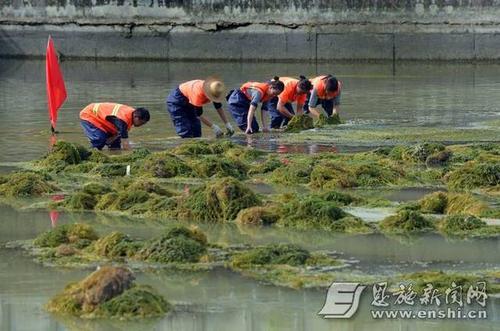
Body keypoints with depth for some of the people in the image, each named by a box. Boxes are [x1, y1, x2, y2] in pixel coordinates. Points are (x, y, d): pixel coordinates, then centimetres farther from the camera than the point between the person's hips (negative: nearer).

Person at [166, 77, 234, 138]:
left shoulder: (214, 91, -17)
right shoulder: (198, 93, -39)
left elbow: (219, 108, -3)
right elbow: (199, 114, -32)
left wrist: (227, 124, -8)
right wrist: (214, 127, -33)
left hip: (188, 104, 8)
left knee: (196, 133, 2)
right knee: (186, 134, -18)